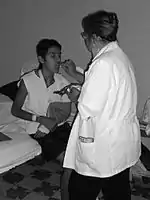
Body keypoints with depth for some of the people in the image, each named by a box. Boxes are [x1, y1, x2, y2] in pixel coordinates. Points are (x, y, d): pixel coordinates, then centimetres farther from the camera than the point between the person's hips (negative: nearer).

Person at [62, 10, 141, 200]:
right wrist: (74, 74, 24)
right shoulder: (120, 56, 7)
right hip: (124, 143, 9)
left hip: (104, 147, -9)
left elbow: (87, 108, -25)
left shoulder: (103, 63, -24)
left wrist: (76, 97, -4)